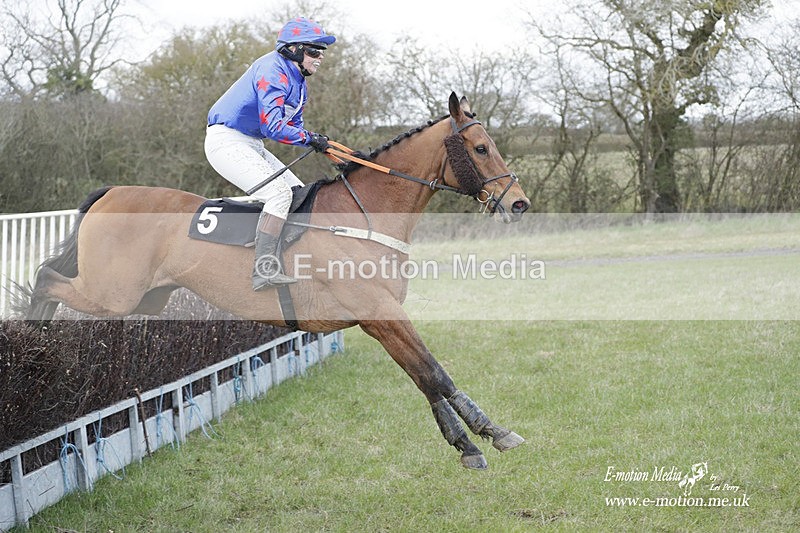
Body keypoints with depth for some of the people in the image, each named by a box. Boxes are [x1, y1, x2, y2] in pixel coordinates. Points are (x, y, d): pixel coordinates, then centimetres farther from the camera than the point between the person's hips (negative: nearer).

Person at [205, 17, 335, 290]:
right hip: (227, 141, -11)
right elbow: (273, 127, -26)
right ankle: (264, 269, -29)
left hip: (251, 145, 11)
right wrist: (311, 138, -15)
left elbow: (294, 126, 15)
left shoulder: (298, 80, 14)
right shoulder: (273, 70, -19)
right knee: (279, 193, -24)